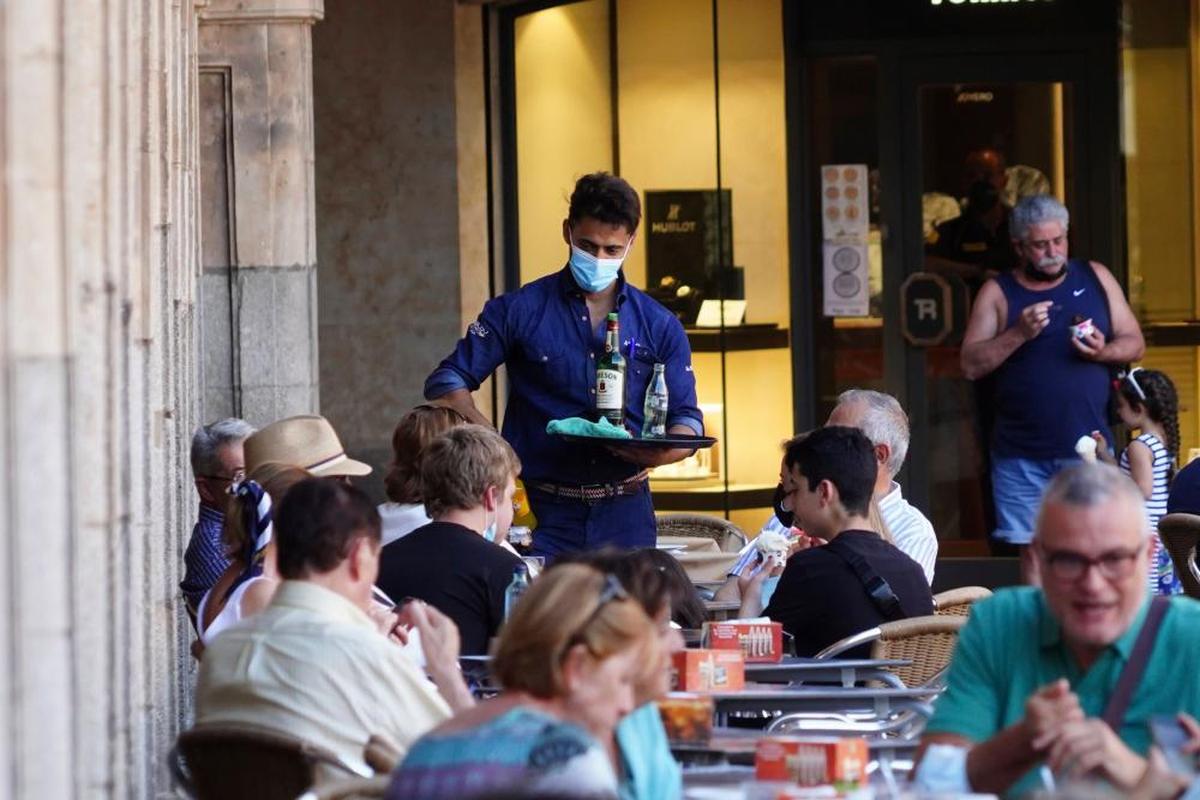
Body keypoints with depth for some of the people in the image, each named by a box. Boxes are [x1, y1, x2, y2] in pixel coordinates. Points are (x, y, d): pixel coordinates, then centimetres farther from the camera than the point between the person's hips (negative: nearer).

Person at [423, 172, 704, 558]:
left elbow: (687, 420, 7)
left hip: (624, 512, 2)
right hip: (544, 512, -2)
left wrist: (661, 452, -17)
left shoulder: (659, 327, 7)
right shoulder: (520, 311, 2)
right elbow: (447, 382, 1)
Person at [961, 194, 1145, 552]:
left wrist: (1103, 351, -10)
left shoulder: (1095, 277, 11)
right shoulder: (998, 292, 6)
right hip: (1021, 456, -1)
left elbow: (1134, 343, 12)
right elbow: (971, 365, -1)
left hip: (1088, 446, 1)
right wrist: (1019, 333, -14)